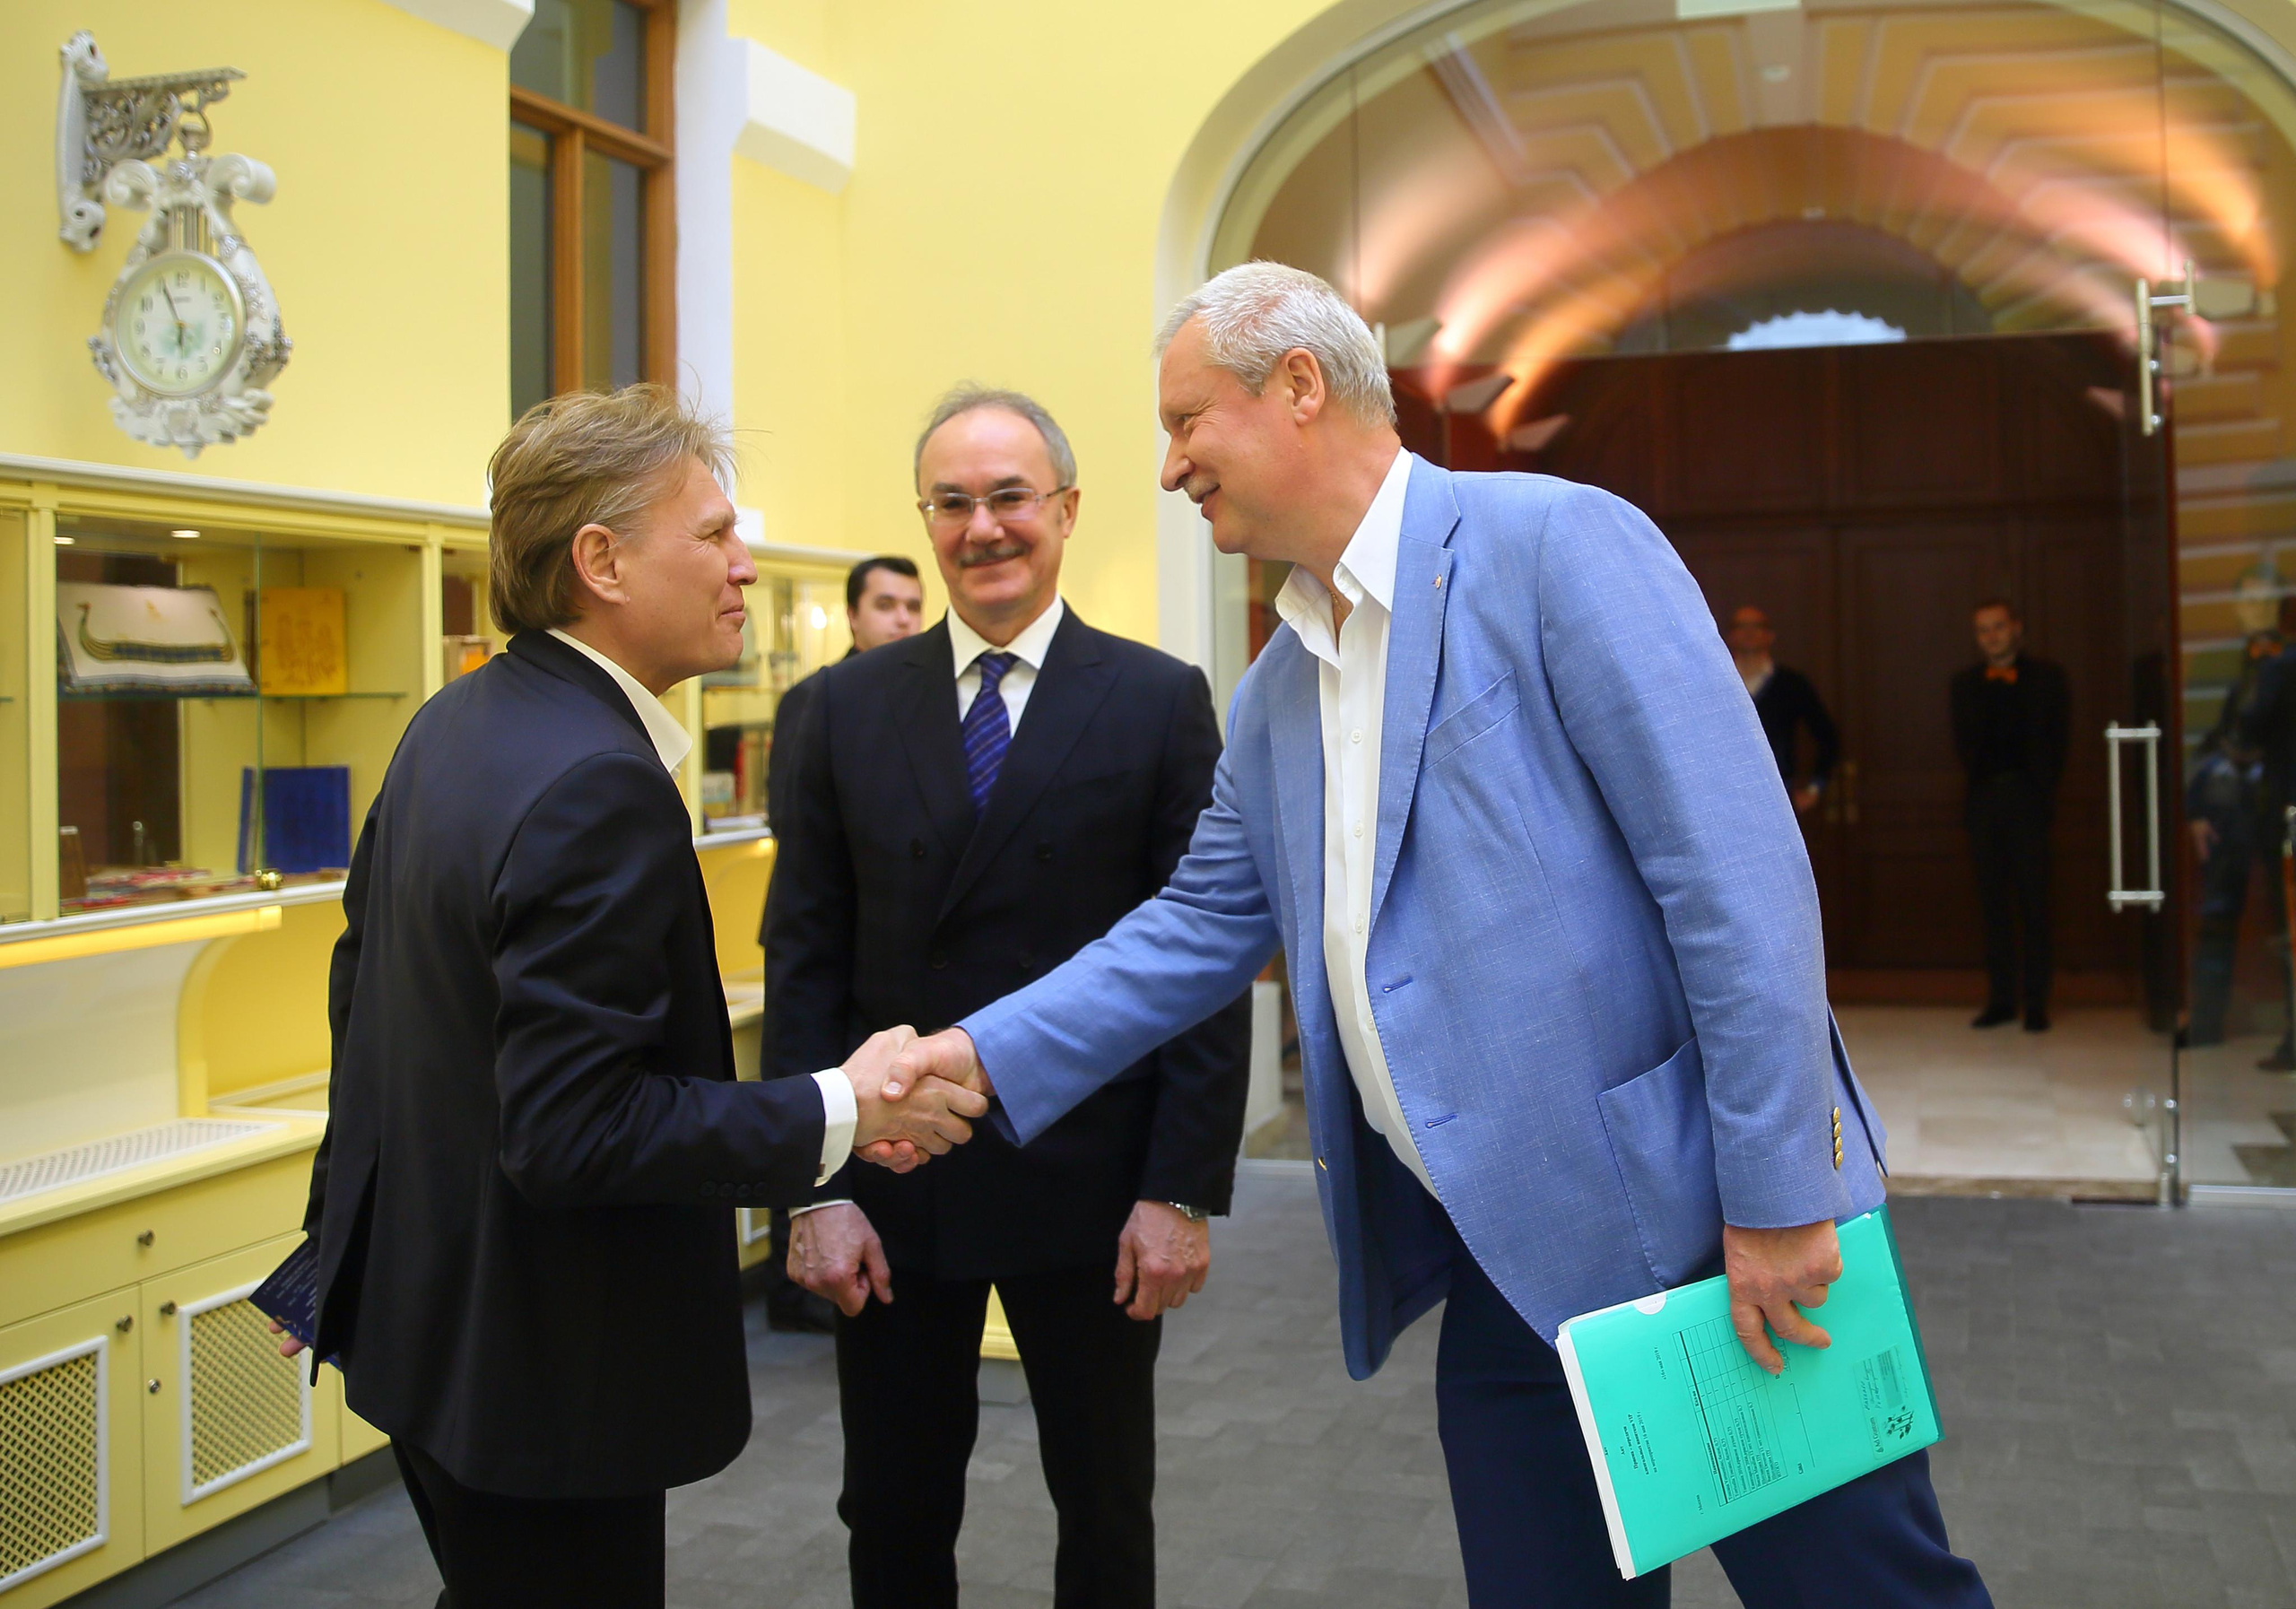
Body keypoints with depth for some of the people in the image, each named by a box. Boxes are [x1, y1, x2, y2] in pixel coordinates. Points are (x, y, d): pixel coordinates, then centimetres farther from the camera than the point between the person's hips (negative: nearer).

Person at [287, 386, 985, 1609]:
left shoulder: (451, 726, 5)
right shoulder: (597, 786, -26)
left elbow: (359, 991, 15)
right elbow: (571, 1130, -29)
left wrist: (341, 1236, 26)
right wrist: (838, 1111, -23)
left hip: (414, 1312, 10)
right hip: (530, 1370, -10)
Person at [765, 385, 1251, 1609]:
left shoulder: (1160, 702, -3)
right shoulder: (849, 706, 2)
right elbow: (805, 955, 1)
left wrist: (1184, 1190, -10)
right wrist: (817, 1186, -6)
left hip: (1090, 1186, -2)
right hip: (890, 1186, 2)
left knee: (1106, 1508, 16)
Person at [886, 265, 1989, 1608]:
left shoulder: (1557, 544, -11)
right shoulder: (1276, 698, 13)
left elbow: (1741, 873, -16)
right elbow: (1205, 923, 19)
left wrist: (1777, 1197, -18)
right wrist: (989, 1056, 8)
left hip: (1707, 1222, -7)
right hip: (1503, 1271, 7)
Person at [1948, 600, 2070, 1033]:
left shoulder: (2046, 677, 5)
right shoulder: (1965, 682, 12)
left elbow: (2059, 740, 6)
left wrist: (2042, 787, 1)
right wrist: (1978, 780, 6)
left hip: (2028, 799, -3)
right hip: (1984, 802, 3)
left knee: (2033, 902, -3)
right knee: (1993, 903, 4)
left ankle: (2036, 1002, 0)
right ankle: (2001, 998, 8)